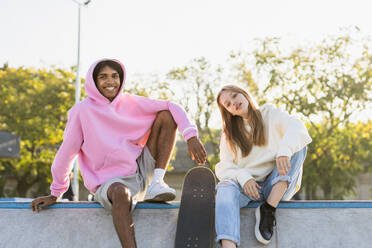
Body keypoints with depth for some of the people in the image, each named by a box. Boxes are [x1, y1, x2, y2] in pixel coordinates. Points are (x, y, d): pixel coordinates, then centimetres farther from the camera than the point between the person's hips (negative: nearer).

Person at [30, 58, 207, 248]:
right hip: (111, 182, -5)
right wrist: (54, 195, 0)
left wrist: (191, 136, -15)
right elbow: (66, 154, -4)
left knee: (166, 115, -5)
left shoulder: (129, 103, 4)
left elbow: (170, 107, 1)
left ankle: (156, 184, -9)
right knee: (121, 194, -43)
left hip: (141, 171, 5)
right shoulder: (82, 111, -7)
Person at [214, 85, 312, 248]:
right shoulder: (228, 136, 15)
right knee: (226, 185, -32)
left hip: (278, 186, 0)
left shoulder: (270, 114, 10)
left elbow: (297, 129, -10)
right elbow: (224, 166, 1)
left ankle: (269, 210, -28)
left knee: (297, 145, -19)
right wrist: (243, 177, -23)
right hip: (248, 187, 0)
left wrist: (285, 150, -33)